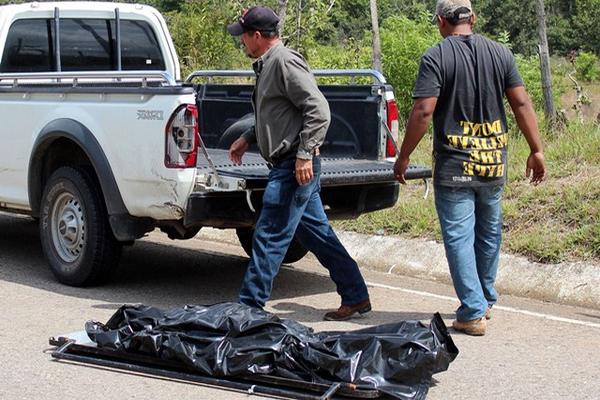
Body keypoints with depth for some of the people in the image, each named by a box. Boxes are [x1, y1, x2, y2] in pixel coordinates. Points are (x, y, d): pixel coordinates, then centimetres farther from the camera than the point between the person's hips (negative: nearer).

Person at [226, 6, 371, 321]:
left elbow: (319, 109, -21)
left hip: (294, 167, -10)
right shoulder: (267, 65, 18)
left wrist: (304, 154, -24)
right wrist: (247, 138, 23)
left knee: (269, 237, -6)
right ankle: (356, 297, 20)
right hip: (287, 166, 10)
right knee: (317, 233, 13)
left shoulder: (285, 62, -14)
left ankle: (249, 306, -1)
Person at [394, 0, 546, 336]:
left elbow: (423, 112, -16)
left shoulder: (436, 57, -10)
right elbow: (522, 104, 1)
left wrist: (404, 157, -7)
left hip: (454, 165, -5)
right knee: (489, 232, 19)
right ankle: (486, 299, 33)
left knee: (459, 237, 1)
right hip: (494, 163, 5)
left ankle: (473, 313, 0)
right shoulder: (500, 53, 3)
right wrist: (537, 150, 7)